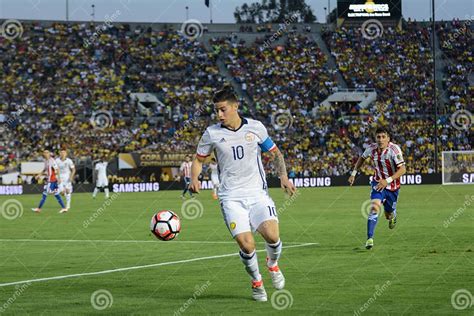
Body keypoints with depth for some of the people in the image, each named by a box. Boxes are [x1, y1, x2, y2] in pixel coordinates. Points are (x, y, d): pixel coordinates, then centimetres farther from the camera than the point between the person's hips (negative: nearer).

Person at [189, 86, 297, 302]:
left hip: (257, 193, 1)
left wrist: (283, 176, 2)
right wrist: (194, 179, -7)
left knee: (272, 236, -20)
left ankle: (272, 264, 17)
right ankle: (256, 282, 12)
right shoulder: (212, 133, 1)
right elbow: (199, 159, 13)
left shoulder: (255, 127, 2)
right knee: (247, 245, -18)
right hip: (231, 197, -1)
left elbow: (274, 153, 16)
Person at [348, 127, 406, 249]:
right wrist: (354, 173, 8)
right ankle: (370, 239, -21)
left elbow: (402, 169, -26)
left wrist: (387, 181, -33)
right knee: (374, 207, -22)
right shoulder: (372, 148, -10)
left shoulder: (394, 149, -23)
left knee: (389, 214, 12)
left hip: (393, 185, -1)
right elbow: (362, 158, 13)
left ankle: (392, 216, 53)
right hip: (378, 183, 1)